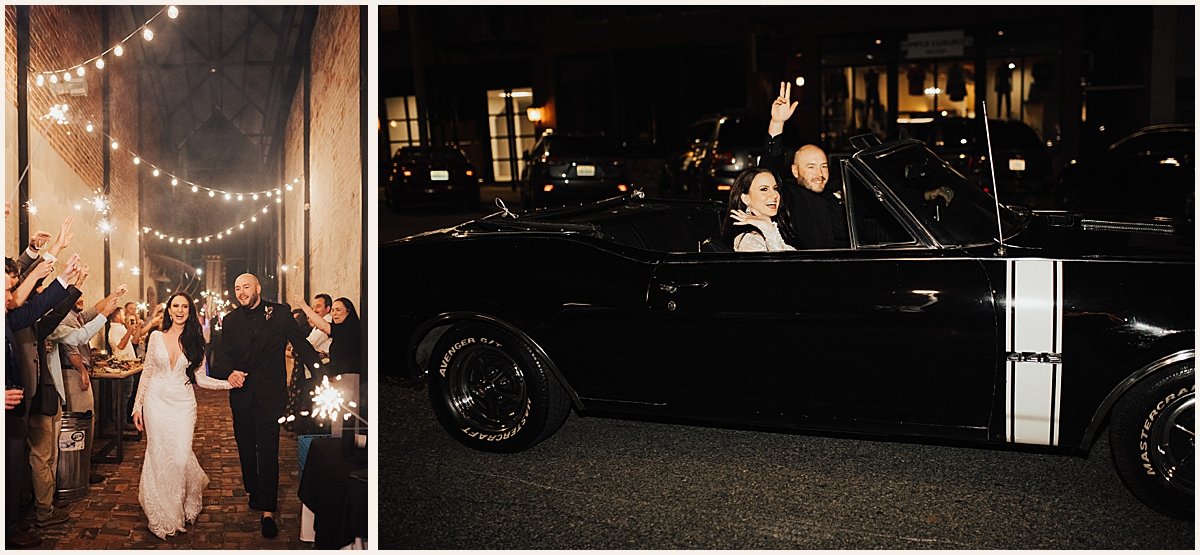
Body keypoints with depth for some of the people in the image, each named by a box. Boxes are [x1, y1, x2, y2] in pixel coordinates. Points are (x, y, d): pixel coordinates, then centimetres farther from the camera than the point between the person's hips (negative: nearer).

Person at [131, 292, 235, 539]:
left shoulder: (194, 340, 3)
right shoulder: (156, 337, 3)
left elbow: (198, 377, 5)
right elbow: (147, 372, 8)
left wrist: (228, 383, -8)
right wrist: (138, 406, 6)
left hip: (183, 402, 0)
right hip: (157, 401, 1)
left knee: (181, 456, -8)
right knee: (158, 456, 2)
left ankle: (189, 500, 21)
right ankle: (164, 513, 16)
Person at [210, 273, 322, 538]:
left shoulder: (280, 313, -1)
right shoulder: (230, 320, 9)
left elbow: (301, 344, -4)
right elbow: (221, 356, 4)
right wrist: (229, 372, -19)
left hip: (270, 394, -4)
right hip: (241, 394, 4)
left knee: (268, 451, -6)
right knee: (245, 449, 14)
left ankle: (268, 511, -3)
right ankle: (253, 492, 32)